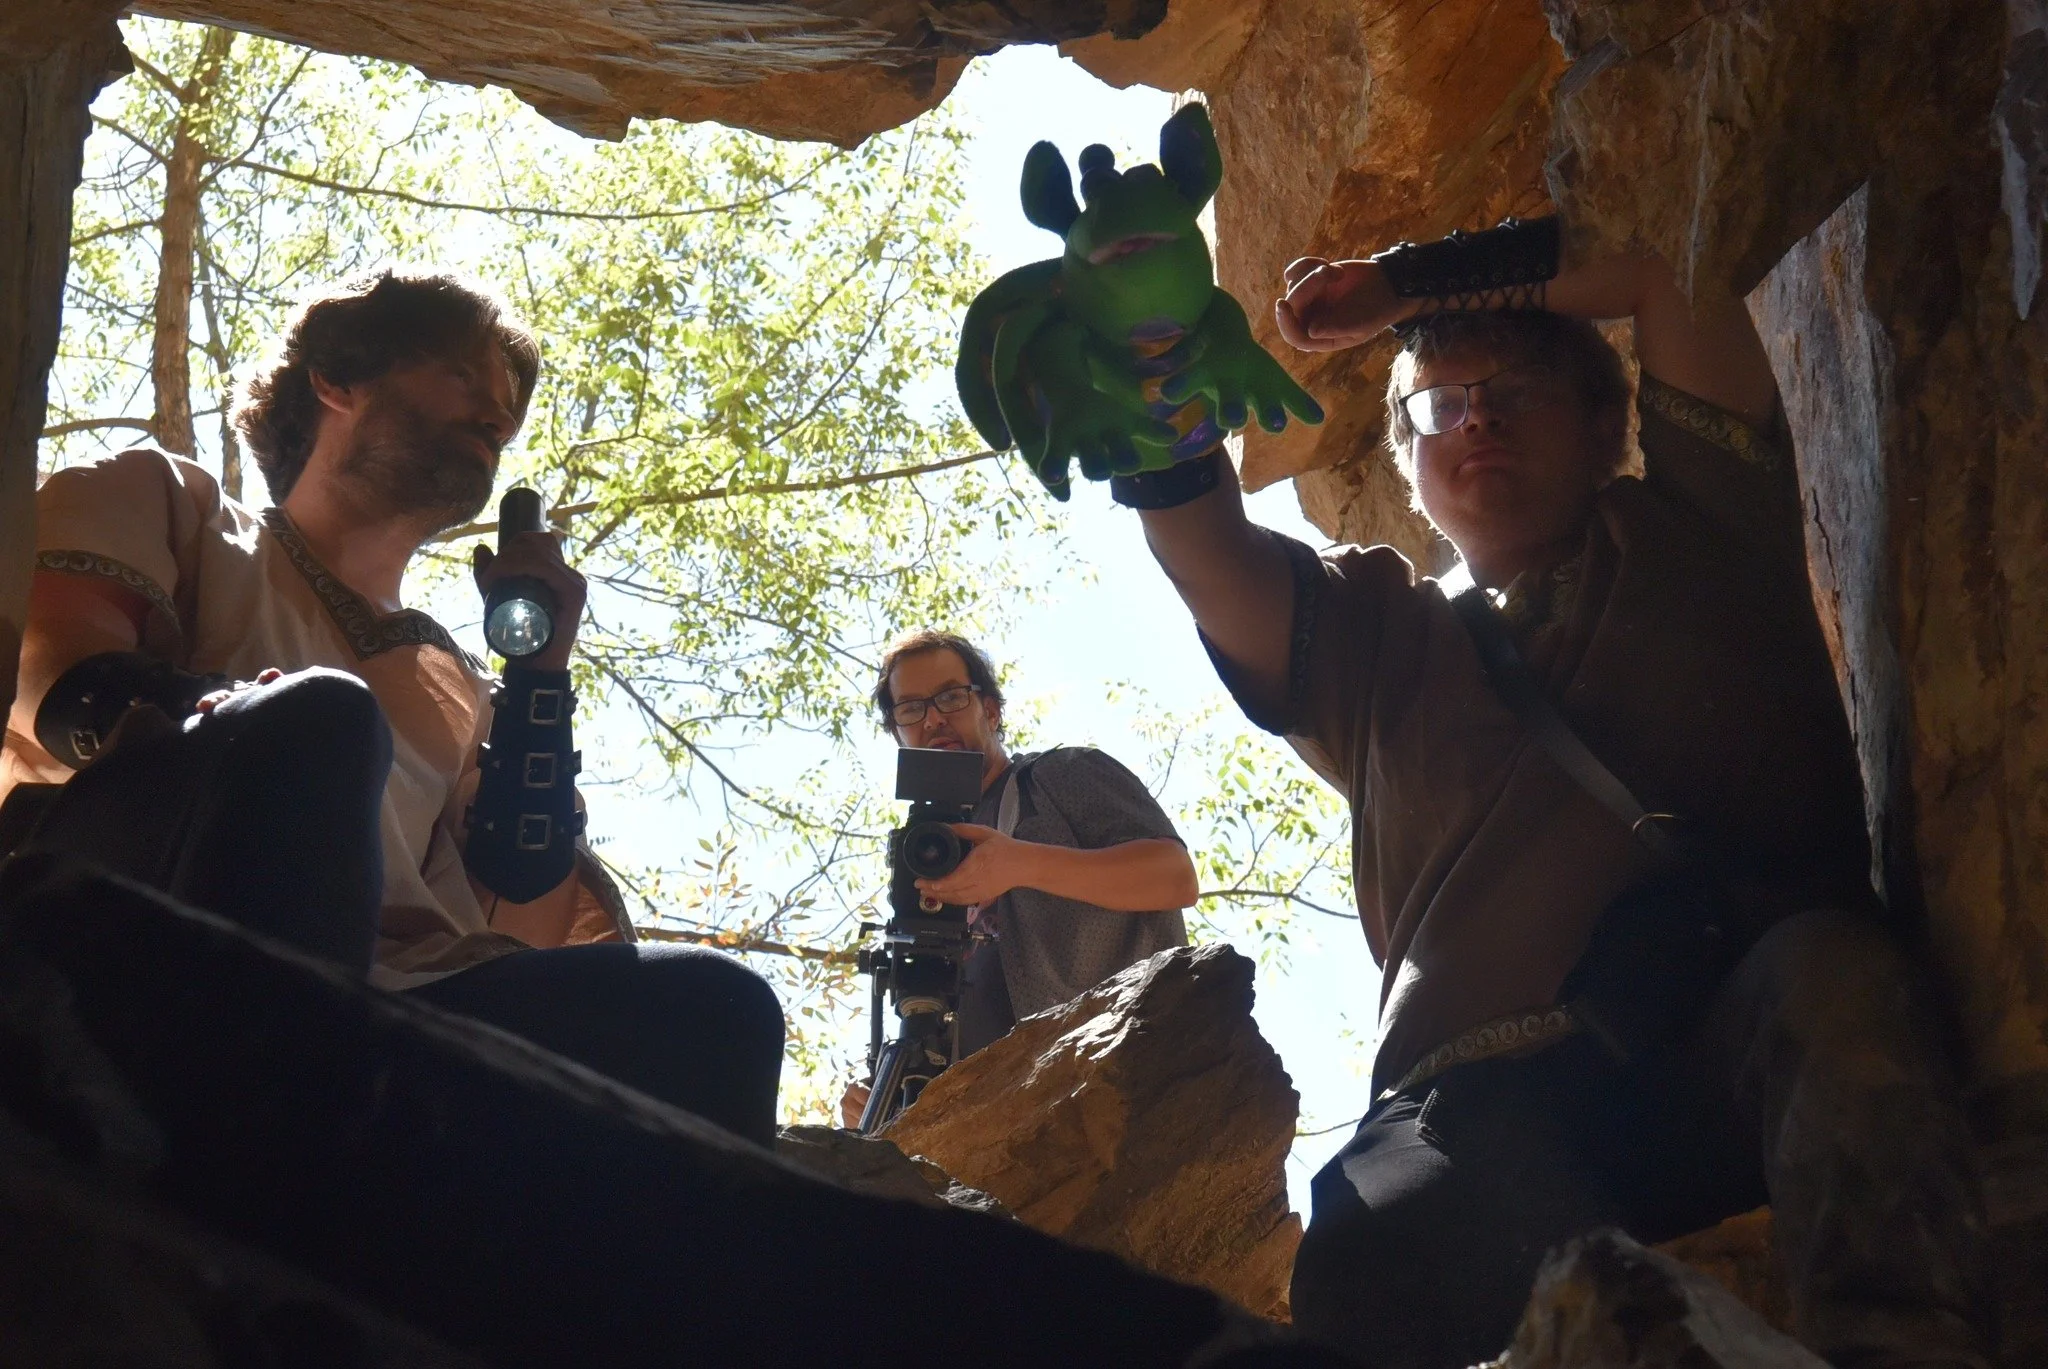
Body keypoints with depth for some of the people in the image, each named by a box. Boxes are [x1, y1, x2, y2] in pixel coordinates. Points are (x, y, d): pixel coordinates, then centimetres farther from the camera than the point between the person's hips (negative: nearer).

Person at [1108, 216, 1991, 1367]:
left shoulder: (1693, 541, 25)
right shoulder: (1380, 643, 31)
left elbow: (1668, 267, 17)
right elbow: (1203, 543, 15)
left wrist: (1404, 284, 23)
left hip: (1749, 1052, 0)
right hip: (1500, 1096, 1)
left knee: (1832, 972, -38)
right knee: (1369, 1251, -34)